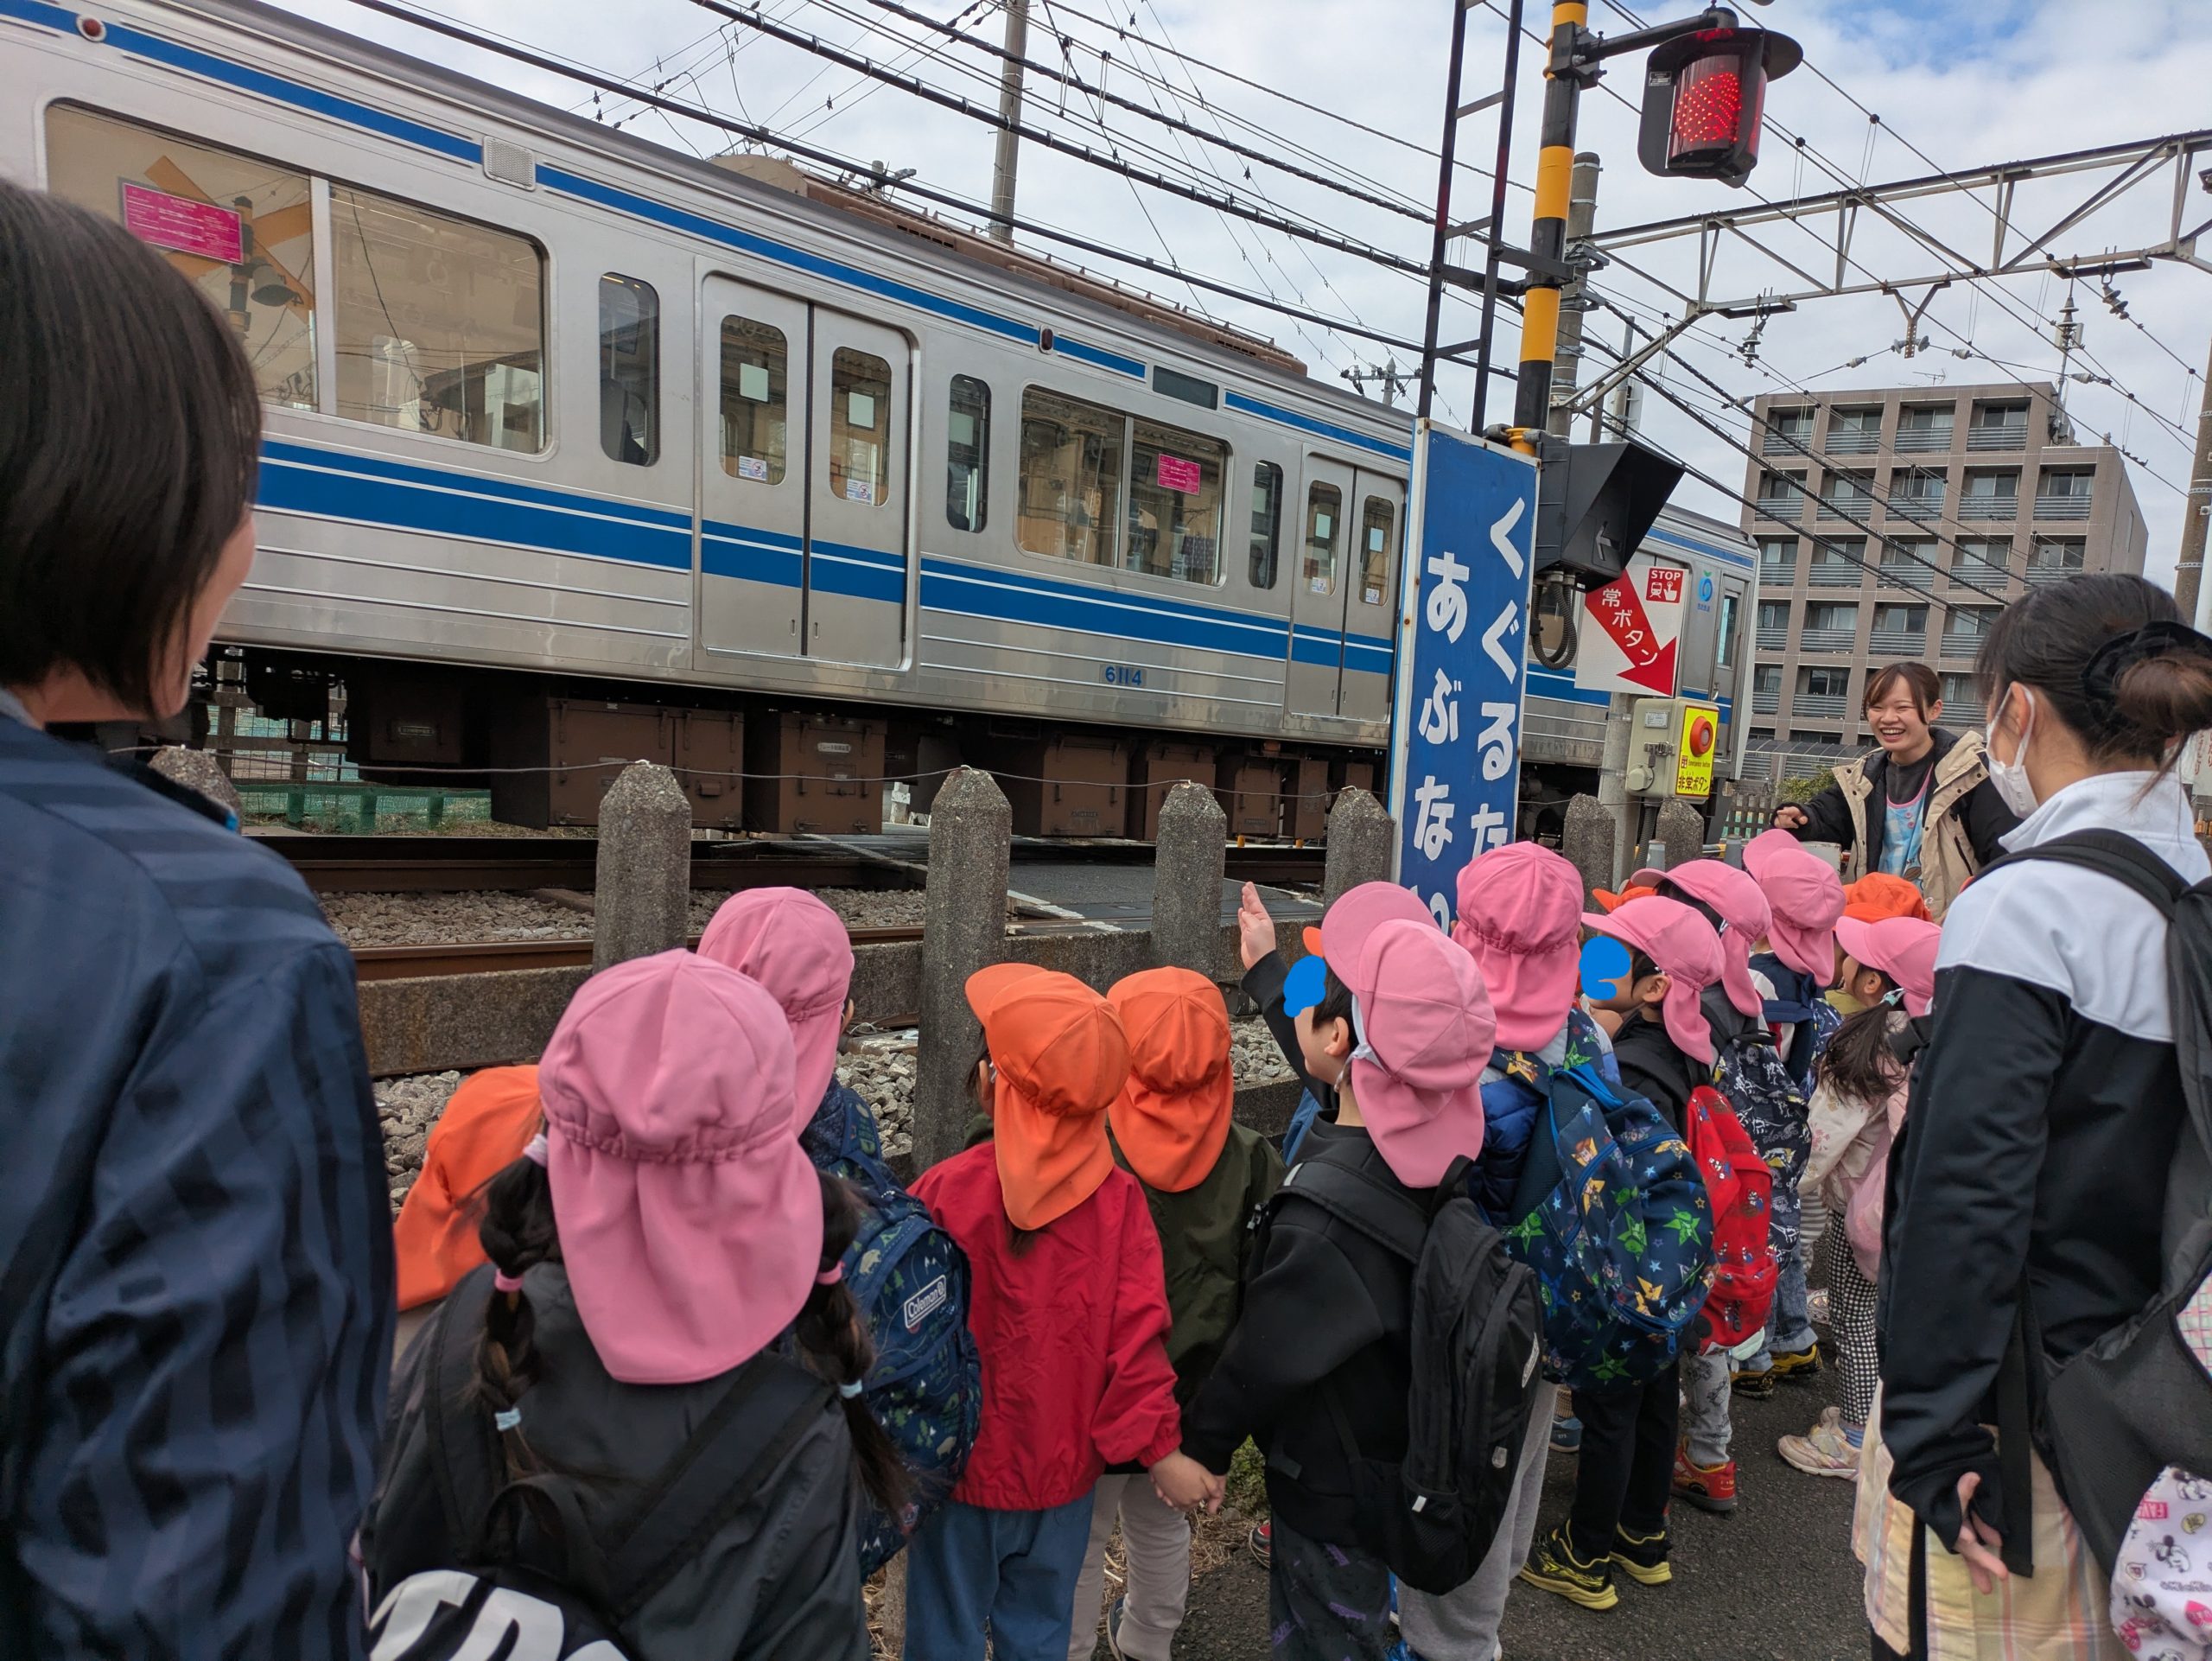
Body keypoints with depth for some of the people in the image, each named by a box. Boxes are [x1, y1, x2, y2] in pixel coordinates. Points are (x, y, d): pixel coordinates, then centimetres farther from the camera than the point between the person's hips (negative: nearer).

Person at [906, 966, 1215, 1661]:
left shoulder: (947, 1191, -23)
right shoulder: (1119, 1197, -16)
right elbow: (1136, 1333, -14)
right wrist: (1161, 1448, -4)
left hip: (958, 1466, -2)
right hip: (1062, 1471, 2)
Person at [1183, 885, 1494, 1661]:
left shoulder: (1326, 1214, -37)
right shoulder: (1425, 1144, -14)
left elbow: (1263, 1358, -24)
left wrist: (1197, 1446, -6)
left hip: (1332, 1490, -7)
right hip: (1398, 1462, 7)